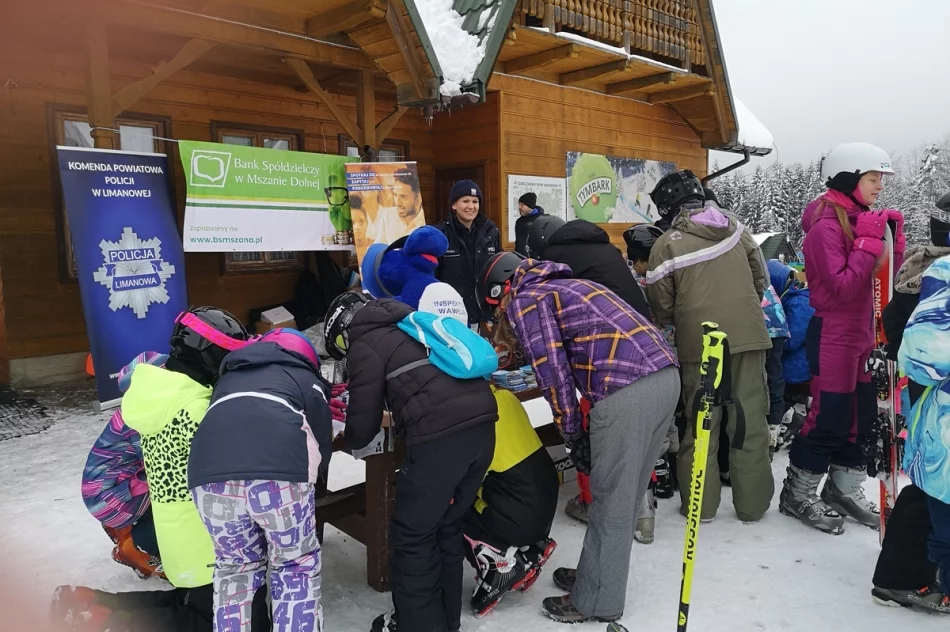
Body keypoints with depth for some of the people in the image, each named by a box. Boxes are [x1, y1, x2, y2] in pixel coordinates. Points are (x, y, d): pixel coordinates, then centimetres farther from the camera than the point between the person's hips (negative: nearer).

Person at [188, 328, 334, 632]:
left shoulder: (228, 377, 38)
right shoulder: (306, 379, 27)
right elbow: (321, 446, 25)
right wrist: (310, 482, 45)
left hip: (210, 476, 4)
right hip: (279, 474, -3)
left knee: (235, 567, 27)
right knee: (297, 566, 19)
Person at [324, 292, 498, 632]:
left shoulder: (365, 343, 6)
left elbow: (362, 426, 5)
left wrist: (352, 437, 27)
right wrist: (392, 417, 44)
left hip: (441, 435, -8)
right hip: (481, 423, 8)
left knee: (413, 535, 10)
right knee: (448, 527, 22)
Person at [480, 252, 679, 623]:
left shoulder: (524, 300, 4)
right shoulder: (564, 286, 30)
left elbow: (553, 372, -3)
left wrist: (572, 435, 6)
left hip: (627, 389, -9)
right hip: (664, 373, 9)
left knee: (610, 501, 3)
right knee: (624, 496, 18)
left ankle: (596, 602, 17)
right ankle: (597, 576, 32)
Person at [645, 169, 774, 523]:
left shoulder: (666, 245, -6)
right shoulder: (733, 227, 6)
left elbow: (662, 308, -3)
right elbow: (760, 277, 13)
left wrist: (674, 323, 19)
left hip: (699, 344, -3)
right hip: (748, 335, 3)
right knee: (750, 420, 10)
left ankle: (701, 504, 19)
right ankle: (752, 504, 19)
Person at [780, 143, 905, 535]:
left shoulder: (860, 219, 11)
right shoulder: (826, 226, -17)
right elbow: (842, 287, -24)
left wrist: (892, 237, -1)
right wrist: (867, 241, -21)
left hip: (859, 333, 9)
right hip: (833, 336, -9)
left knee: (861, 413, 14)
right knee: (830, 417, -3)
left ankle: (844, 490, 28)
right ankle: (798, 495, 13)